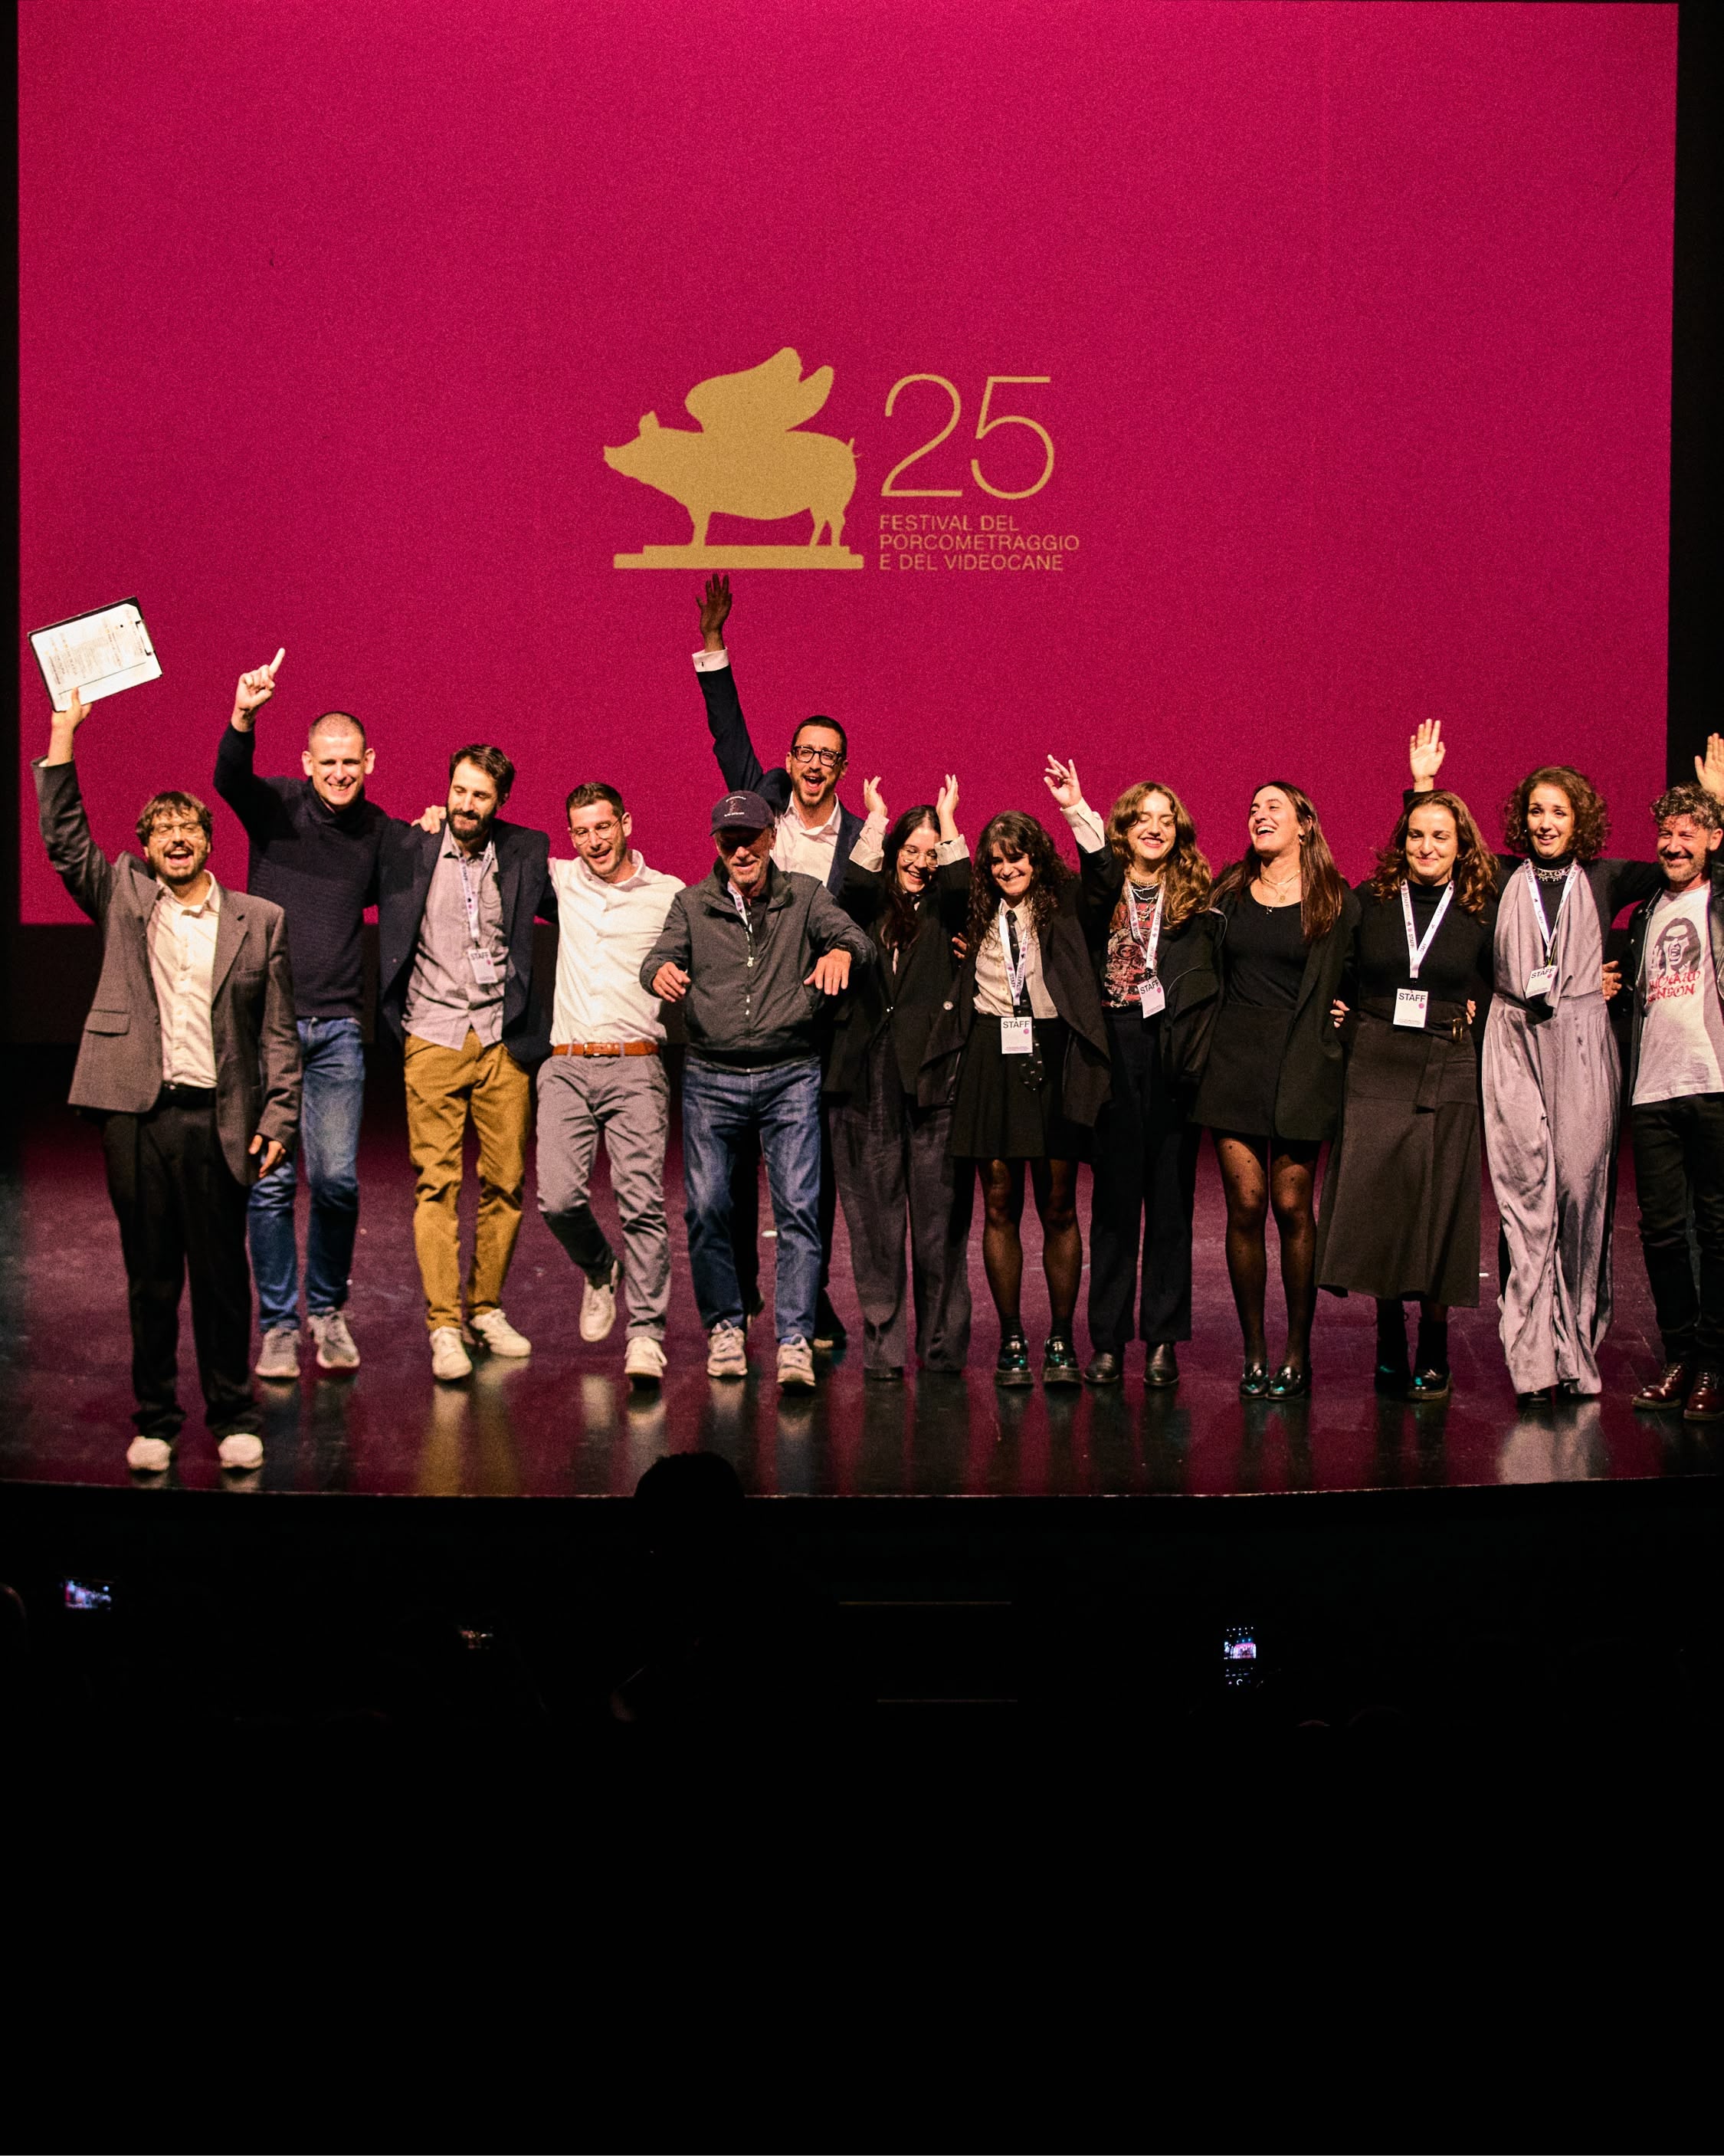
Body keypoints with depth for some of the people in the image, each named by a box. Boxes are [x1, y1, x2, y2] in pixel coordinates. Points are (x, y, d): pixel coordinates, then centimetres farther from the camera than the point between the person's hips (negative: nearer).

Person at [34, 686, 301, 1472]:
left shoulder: (258, 920, 8)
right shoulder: (123, 900, 10)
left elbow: (277, 1031, 7)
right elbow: (64, 841, 1)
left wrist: (278, 1115, -1)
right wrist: (64, 731, -2)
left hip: (217, 1119, -1)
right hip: (136, 1114, 1)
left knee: (222, 1276, 4)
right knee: (150, 1278, 8)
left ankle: (233, 1418, 17)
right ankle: (155, 1421, 19)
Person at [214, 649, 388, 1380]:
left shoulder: (377, 829, 8)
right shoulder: (276, 805, -2)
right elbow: (229, 777, -24)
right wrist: (243, 716, -43)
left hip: (337, 1026, 2)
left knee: (337, 1178, -1)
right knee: (270, 1180, 0)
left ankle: (328, 1310, 20)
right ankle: (278, 1324, 12)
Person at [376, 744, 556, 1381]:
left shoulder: (526, 851, 8)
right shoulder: (408, 847, 4)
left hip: (504, 1041, 2)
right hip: (433, 1038, -2)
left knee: (505, 1182, 5)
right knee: (437, 1183, -6)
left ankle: (486, 1309, 21)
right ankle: (443, 1327, -3)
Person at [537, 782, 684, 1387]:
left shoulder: (669, 895, 6)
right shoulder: (562, 881, 13)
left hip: (636, 1066, -2)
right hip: (566, 1066, 3)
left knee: (642, 1202, -11)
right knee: (558, 1199, -8)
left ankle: (646, 1335, -7)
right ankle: (600, 1270, 23)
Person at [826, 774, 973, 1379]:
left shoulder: (944, 912, 11)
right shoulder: (869, 912, 13)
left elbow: (963, 892, -10)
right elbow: (851, 893, -9)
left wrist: (947, 821, 0)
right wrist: (875, 819, -2)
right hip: (868, 1080, 1)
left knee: (939, 1220, 0)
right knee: (874, 1220, 3)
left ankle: (942, 1346, 9)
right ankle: (882, 1347, 9)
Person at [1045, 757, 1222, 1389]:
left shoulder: (1196, 897, 10)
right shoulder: (1103, 891, 5)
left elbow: (1218, 979, 5)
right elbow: (1097, 876, -19)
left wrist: (1205, 1045, -10)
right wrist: (1079, 814, -34)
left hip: (1177, 1054, 1)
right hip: (1117, 1053, -1)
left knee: (1171, 1200, 5)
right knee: (1115, 1198, 2)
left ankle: (1162, 1338, 13)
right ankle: (1107, 1339, 9)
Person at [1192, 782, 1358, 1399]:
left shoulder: (1335, 901, 3)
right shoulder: (1228, 891, 12)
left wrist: (1337, 1014, -6)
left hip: (1301, 1066, -2)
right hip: (1234, 1061, 2)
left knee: (1292, 1206, -3)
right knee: (1245, 1205, -1)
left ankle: (1297, 1353, 9)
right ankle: (1254, 1352, 8)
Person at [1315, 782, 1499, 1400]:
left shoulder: (1483, 915, 4)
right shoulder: (1368, 902, 5)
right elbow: (1336, 974, 16)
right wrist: (1340, 1012, 1)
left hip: (1448, 1077, -1)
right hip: (1375, 1072, 1)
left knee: (1438, 1211, 0)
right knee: (1374, 1206, 0)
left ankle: (1433, 1354, 12)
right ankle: (1389, 1343, 15)